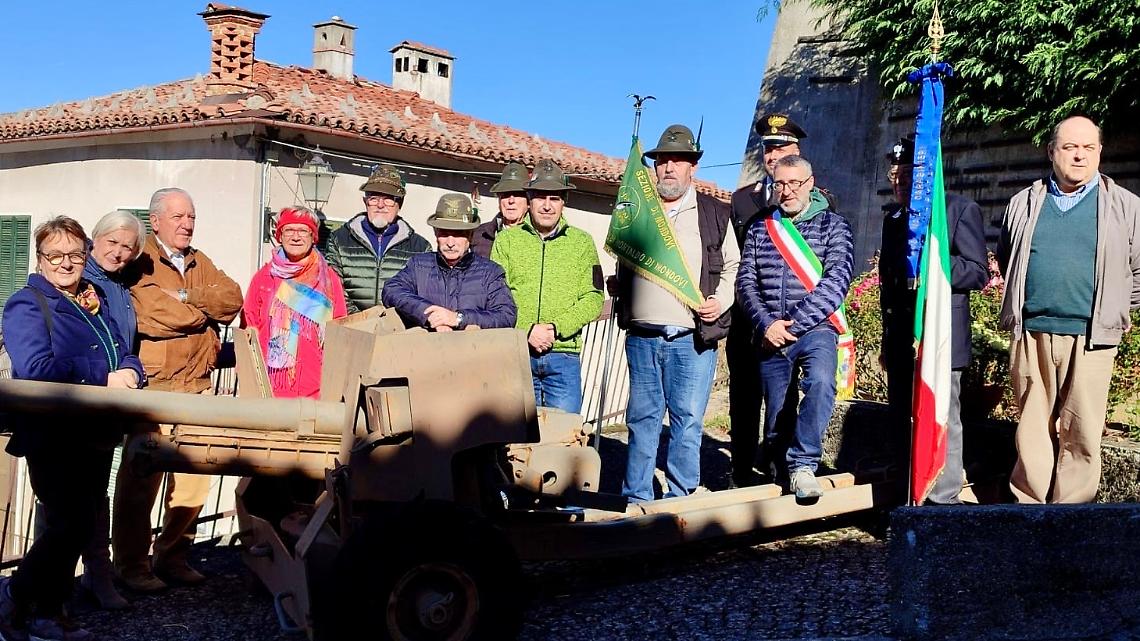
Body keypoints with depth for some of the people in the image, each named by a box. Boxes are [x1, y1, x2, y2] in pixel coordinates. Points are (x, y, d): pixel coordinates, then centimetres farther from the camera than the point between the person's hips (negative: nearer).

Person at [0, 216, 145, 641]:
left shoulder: (95, 302, 16)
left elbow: (126, 356, 14)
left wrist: (129, 373, -10)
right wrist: (104, 377, -19)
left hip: (97, 434, 7)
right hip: (53, 435, -7)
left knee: (81, 527, 11)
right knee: (70, 526, -10)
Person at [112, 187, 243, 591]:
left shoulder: (201, 263, 19)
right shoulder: (139, 262, -2)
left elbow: (233, 299, 3)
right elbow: (154, 314, -17)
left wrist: (187, 295, -12)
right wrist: (206, 312, -1)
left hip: (197, 386, 6)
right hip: (151, 384, -6)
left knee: (195, 476, 6)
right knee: (141, 476, -2)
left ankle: (173, 556, 18)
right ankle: (131, 564, 8)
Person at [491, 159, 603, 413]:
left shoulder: (582, 242, 10)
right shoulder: (507, 239, 9)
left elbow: (593, 298, 2)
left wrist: (557, 328, -12)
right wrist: (526, 331, -13)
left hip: (564, 356, 0)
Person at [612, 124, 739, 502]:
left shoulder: (716, 215, 8)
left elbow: (733, 268, 10)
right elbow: (622, 265, 27)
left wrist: (721, 300, -7)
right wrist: (621, 295, 10)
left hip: (692, 339, -2)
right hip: (642, 337, 3)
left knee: (687, 421, -2)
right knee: (642, 420, 7)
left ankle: (680, 500, 8)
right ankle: (636, 499, 16)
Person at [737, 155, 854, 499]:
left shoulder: (833, 225, 3)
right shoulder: (760, 228, 13)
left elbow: (836, 281, -9)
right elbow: (745, 281, 7)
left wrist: (793, 323, -15)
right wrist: (767, 324, -10)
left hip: (815, 330, -3)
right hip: (770, 336, 3)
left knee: (820, 381, -30)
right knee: (777, 413, 5)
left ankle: (803, 465, -19)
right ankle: (783, 472, 25)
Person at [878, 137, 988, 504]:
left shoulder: (961, 210, -3)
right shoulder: (893, 216, 16)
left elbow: (978, 272, -8)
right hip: (900, 340, 7)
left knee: (941, 423, -5)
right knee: (902, 423, 12)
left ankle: (944, 503, 3)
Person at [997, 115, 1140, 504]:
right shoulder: (1024, 203, 12)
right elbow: (1005, 259, 25)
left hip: (1089, 340, -2)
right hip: (1031, 336, 2)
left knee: (1081, 437, -1)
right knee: (1032, 432, 5)